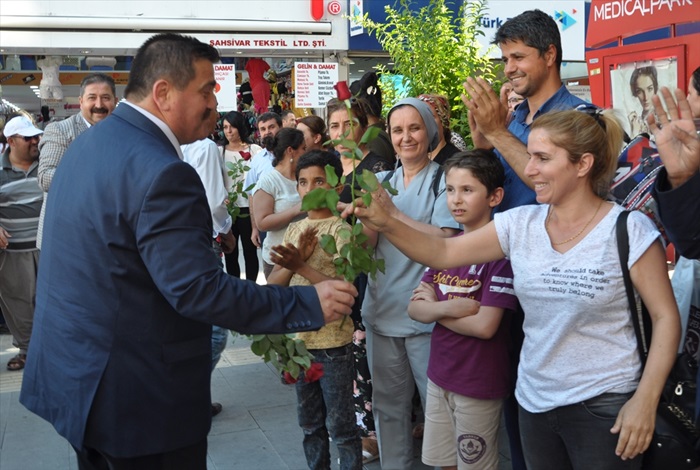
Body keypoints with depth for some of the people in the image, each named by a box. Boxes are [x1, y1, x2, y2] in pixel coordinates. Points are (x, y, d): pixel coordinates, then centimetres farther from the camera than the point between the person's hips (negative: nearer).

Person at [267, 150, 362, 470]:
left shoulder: (341, 231, -11)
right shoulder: (294, 230, 7)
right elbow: (273, 284, 2)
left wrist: (302, 266, -29)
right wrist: (297, 258, -14)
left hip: (333, 344, -6)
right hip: (298, 340, 6)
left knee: (340, 426, 5)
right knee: (310, 425, 19)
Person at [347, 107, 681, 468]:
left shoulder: (628, 229, -12)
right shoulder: (519, 224, -1)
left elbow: (665, 317, -8)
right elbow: (442, 253, -1)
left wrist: (645, 400, -13)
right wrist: (386, 223, -15)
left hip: (604, 407, -4)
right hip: (534, 402, 5)